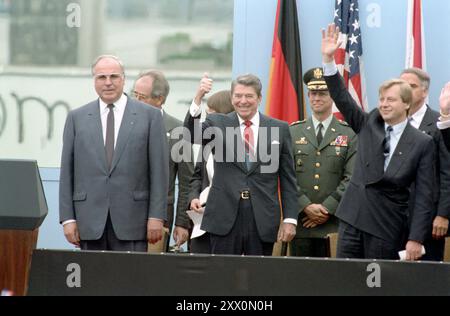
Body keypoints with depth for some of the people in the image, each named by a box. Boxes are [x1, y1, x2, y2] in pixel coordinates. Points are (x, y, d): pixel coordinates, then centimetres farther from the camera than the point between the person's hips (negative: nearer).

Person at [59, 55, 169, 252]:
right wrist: (68, 218, 1)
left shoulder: (149, 116, 5)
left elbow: (159, 169, 2)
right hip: (90, 219, 2)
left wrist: (156, 216, -5)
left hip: (131, 219, -2)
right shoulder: (76, 118, 10)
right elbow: (67, 171, 9)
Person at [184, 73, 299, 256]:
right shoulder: (217, 124, 7)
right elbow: (191, 135, -13)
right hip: (225, 216, 0)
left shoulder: (279, 129, 8)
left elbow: (287, 179, 8)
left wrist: (290, 219, 1)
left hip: (262, 218, 0)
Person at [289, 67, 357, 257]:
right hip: (301, 223, 2)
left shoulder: (349, 134, 5)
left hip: (335, 223, -2)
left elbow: (351, 178, -2)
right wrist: (306, 207, -9)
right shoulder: (293, 132, 10)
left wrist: (327, 208, -10)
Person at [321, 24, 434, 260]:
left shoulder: (422, 143, -2)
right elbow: (342, 98, 1)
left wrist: (416, 239, -10)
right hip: (353, 218, 3)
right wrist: (328, 60, -12)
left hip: (387, 226, -3)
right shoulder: (368, 125, 9)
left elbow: (423, 195, -4)